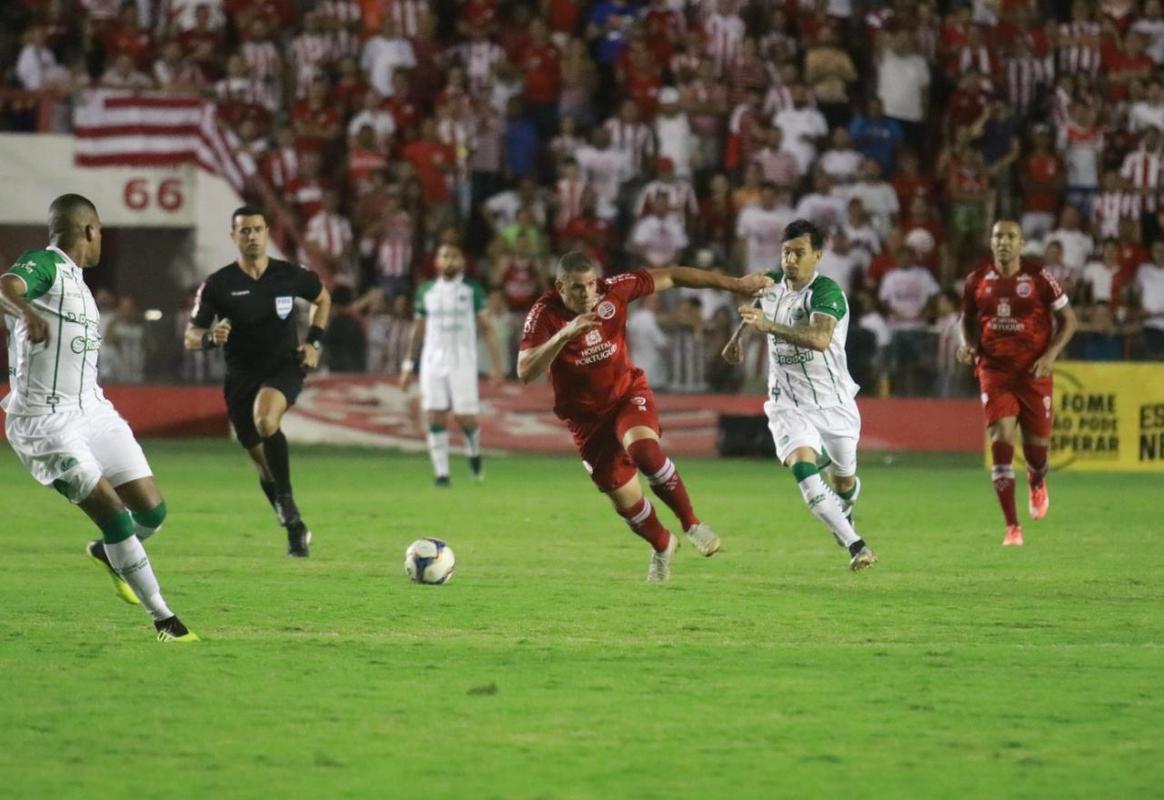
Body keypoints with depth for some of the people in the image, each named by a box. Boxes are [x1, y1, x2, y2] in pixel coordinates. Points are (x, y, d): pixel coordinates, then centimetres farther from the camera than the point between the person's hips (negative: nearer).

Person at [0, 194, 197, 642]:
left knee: (151, 511, 2)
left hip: (91, 410, 9)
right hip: (45, 419, -8)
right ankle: (163, 619, -5)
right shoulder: (43, 264, -11)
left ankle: (108, 554, 33)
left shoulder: (76, 281, 18)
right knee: (113, 513, -14)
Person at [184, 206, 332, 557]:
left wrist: (314, 342, 5)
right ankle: (295, 528, 28)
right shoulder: (218, 285, -8)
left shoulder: (290, 275, -4)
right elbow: (190, 338, -5)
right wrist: (210, 337, -29)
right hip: (241, 377, 2)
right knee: (264, 463, 7)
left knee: (265, 418, -35)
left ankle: (287, 503, -25)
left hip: (284, 368, -2)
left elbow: (323, 298, 17)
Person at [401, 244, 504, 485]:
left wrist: (497, 366, -6)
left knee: (465, 418, -5)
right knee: (436, 418, -5)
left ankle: (474, 452, 26)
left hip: (463, 362, -2)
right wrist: (407, 366, 15)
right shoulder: (426, 291, 10)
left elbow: (487, 328, 1)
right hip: (433, 363, 2)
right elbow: (417, 330, 17)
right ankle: (441, 472, -1)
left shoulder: (472, 290, 2)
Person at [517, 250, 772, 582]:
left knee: (644, 450, -32)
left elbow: (671, 277, -4)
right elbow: (525, 372, -32)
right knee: (625, 499, 3)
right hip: (587, 416, 0)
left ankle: (691, 524, -12)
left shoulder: (613, 291, -14)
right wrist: (564, 335, -45)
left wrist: (735, 284, -2)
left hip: (628, 394, 0)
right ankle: (662, 546, 36)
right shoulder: (544, 315, -20)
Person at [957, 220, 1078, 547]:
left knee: (1036, 445, 5)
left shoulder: (1040, 279, -5)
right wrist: (968, 344, -2)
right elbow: (968, 319, 18)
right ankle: (1012, 527, -9)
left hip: (1034, 372, -1)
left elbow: (1068, 319, 2)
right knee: (1001, 441, -14)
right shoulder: (977, 281, 2)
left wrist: (1051, 354, -11)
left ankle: (1037, 483, 46)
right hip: (994, 371, 1)